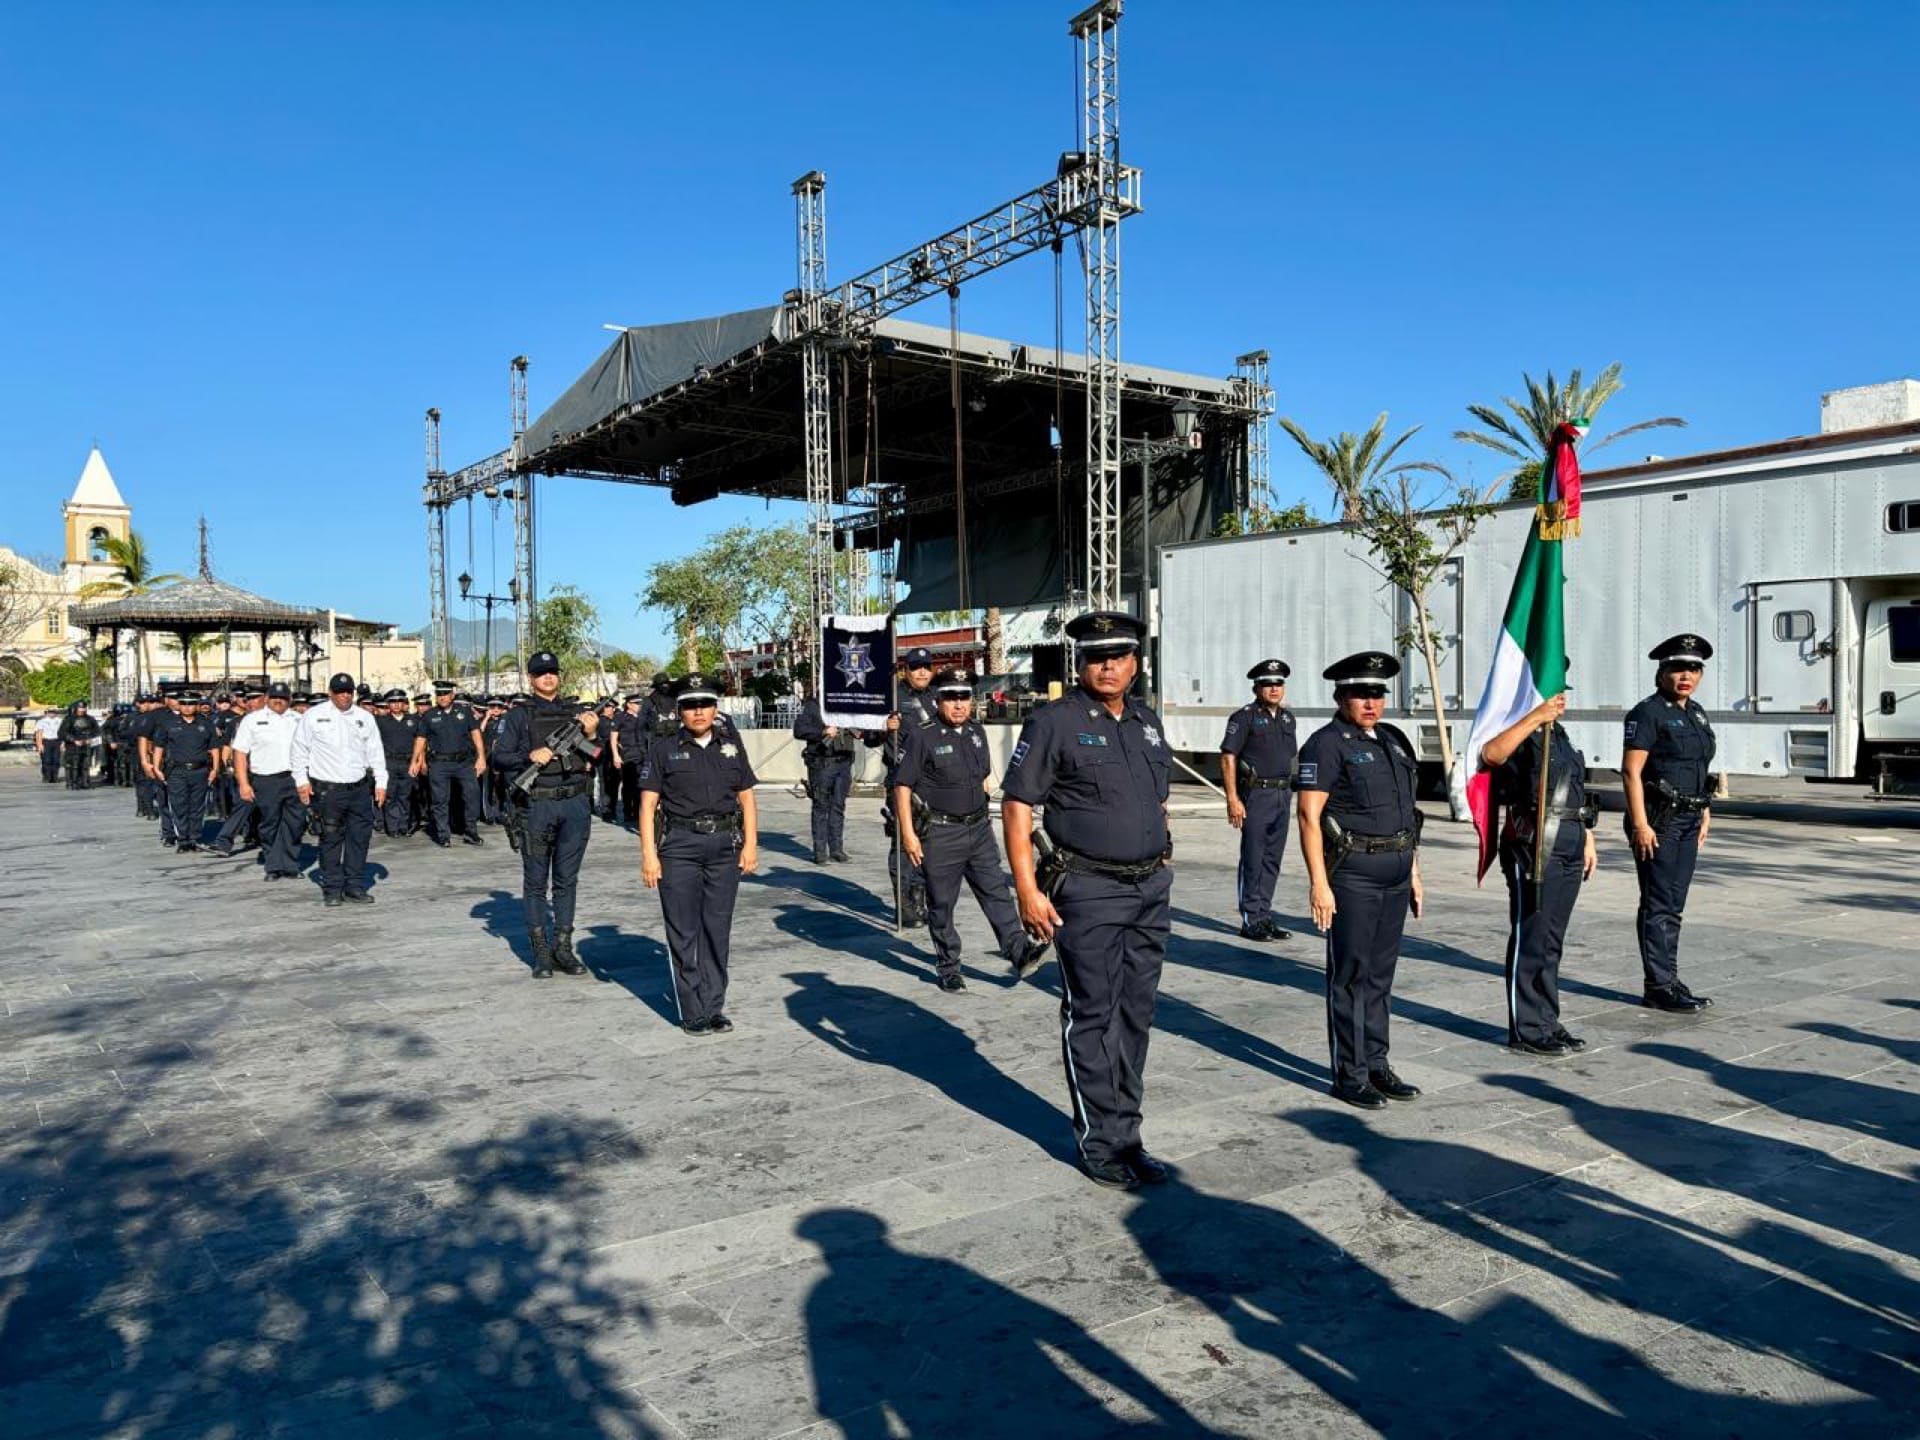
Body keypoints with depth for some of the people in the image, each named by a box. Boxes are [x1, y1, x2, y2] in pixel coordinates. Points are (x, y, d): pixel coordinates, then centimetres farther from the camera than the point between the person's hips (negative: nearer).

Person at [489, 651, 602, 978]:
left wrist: (591, 734, -4)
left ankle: (563, 947, 14)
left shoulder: (576, 714, 14)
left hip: (575, 806, 3)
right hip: (537, 807, -2)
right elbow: (499, 757, -2)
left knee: (567, 880, 7)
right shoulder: (518, 716, 5)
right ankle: (541, 952, 9)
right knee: (536, 881, 3)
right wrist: (530, 757, -16)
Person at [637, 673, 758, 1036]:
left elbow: (746, 798, 13)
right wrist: (648, 854, -9)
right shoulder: (663, 750, 2)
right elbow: (648, 804, -1)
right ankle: (692, 1013, 7)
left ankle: (713, 1007, 17)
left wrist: (750, 843, 3)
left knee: (718, 929, 7)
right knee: (683, 932, 0)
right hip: (679, 846, -3)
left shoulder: (732, 747, 11)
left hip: (724, 846, 3)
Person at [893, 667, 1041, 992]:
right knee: (942, 904, 5)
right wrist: (908, 833, -15)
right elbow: (902, 785, -11)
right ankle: (948, 968, 16)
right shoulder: (923, 737, -11)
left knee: (996, 891, 2)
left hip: (978, 828, 5)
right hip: (939, 833, -5)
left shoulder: (977, 732, 9)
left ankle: (1018, 951, 3)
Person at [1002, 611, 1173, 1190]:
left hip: (1151, 890, 7)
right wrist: (1027, 890, -16)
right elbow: (1016, 804, -10)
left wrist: (1162, 870, 16)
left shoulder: (1147, 722, 12)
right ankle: (1100, 1144, 13)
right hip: (1088, 892, -6)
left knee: (1136, 1016, 12)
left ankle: (1126, 1135, 24)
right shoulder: (1054, 723, -8)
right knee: (1091, 1018, 1)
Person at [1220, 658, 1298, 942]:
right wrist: (1232, 799, -18)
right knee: (1252, 859, -2)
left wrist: (1288, 790, 15)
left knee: (1272, 859, 10)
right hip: (1256, 794, -7)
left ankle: (1264, 917, 19)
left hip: (1282, 795, 7)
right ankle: (1250, 921, 4)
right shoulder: (1245, 717, -7)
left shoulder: (1287, 717, 14)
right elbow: (1228, 757, -11)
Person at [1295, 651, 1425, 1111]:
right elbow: (1309, 816, -15)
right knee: (1351, 975, 0)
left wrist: (1414, 872, 18)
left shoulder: (1393, 740, 14)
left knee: (1380, 975, 13)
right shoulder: (1327, 744, -9)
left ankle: (1376, 1065, 23)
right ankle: (1349, 1075, 8)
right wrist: (1319, 882, -20)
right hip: (1351, 875, -7)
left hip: (1394, 875, 7)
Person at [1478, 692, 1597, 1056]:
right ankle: (1527, 1030, 4)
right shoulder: (1519, 734, -8)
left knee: (1552, 941, 15)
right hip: (1532, 847, -9)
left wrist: (1587, 841, 24)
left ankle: (1547, 1021, 24)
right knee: (1530, 940, -3)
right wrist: (1536, 717, -33)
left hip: (1569, 849, 9)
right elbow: (1490, 754, -34)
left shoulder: (1559, 734, 20)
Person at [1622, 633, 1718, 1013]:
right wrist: (1640, 824, -20)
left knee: (1674, 905, 12)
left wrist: (1705, 813, 17)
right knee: (1658, 905, -4)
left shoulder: (1696, 713, 15)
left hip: (1689, 821, 8)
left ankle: (1669, 981, 19)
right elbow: (1631, 771, -15)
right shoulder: (1648, 712, -10)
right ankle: (1659, 986, 1)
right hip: (1658, 821, -8)